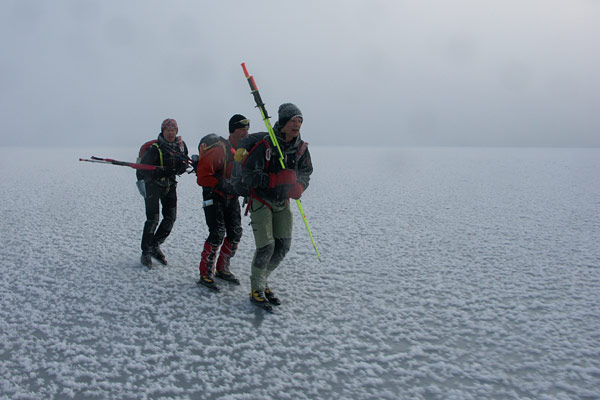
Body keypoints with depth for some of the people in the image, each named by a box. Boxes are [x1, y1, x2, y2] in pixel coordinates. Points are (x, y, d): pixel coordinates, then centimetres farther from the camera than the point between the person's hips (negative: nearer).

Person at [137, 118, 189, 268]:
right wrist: (162, 172, -32)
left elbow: (185, 162, 11)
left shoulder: (181, 145, -2)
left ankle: (155, 246, 21)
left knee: (170, 218, 4)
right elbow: (142, 169, -22)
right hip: (153, 184, -6)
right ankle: (146, 253, 2)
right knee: (153, 219, -10)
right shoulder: (155, 148, -20)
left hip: (170, 184, 6)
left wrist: (181, 167, -13)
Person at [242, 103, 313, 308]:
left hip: (283, 203, 6)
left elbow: (305, 173, 9)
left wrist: (298, 187, -13)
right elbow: (248, 174, -21)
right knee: (266, 246, -11)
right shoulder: (265, 146, -20)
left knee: (283, 245, 4)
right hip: (261, 201, -6)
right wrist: (276, 179, -32)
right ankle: (256, 290, 8)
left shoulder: (301, 148, -3)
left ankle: (262, 282, 25)